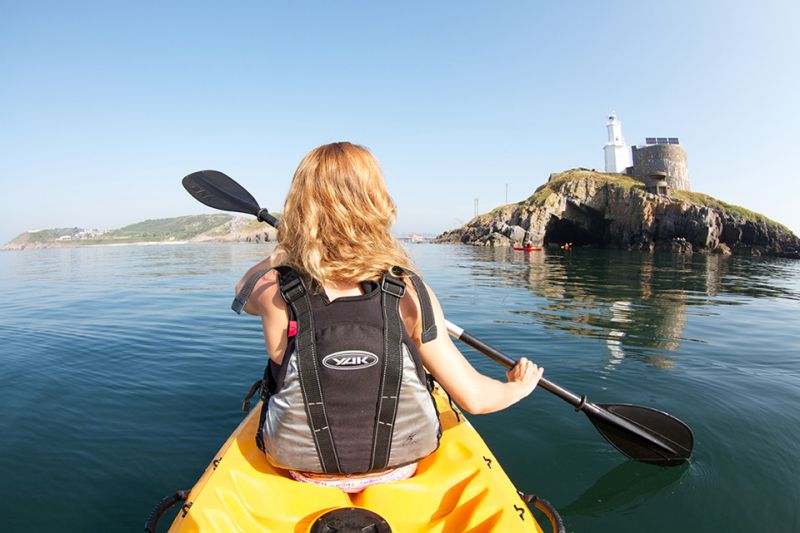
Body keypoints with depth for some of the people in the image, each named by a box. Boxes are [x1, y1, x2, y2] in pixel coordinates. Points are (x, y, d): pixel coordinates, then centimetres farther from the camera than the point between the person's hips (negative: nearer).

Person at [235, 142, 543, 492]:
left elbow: (243, 292, 6)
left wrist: (282, 251, 21)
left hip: (299, 463, 1)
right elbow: (474, 397, -16)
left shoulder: (273, 292, -21)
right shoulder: (411, 293, -23)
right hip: (398, 464, 0)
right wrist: (518, 388, 5)